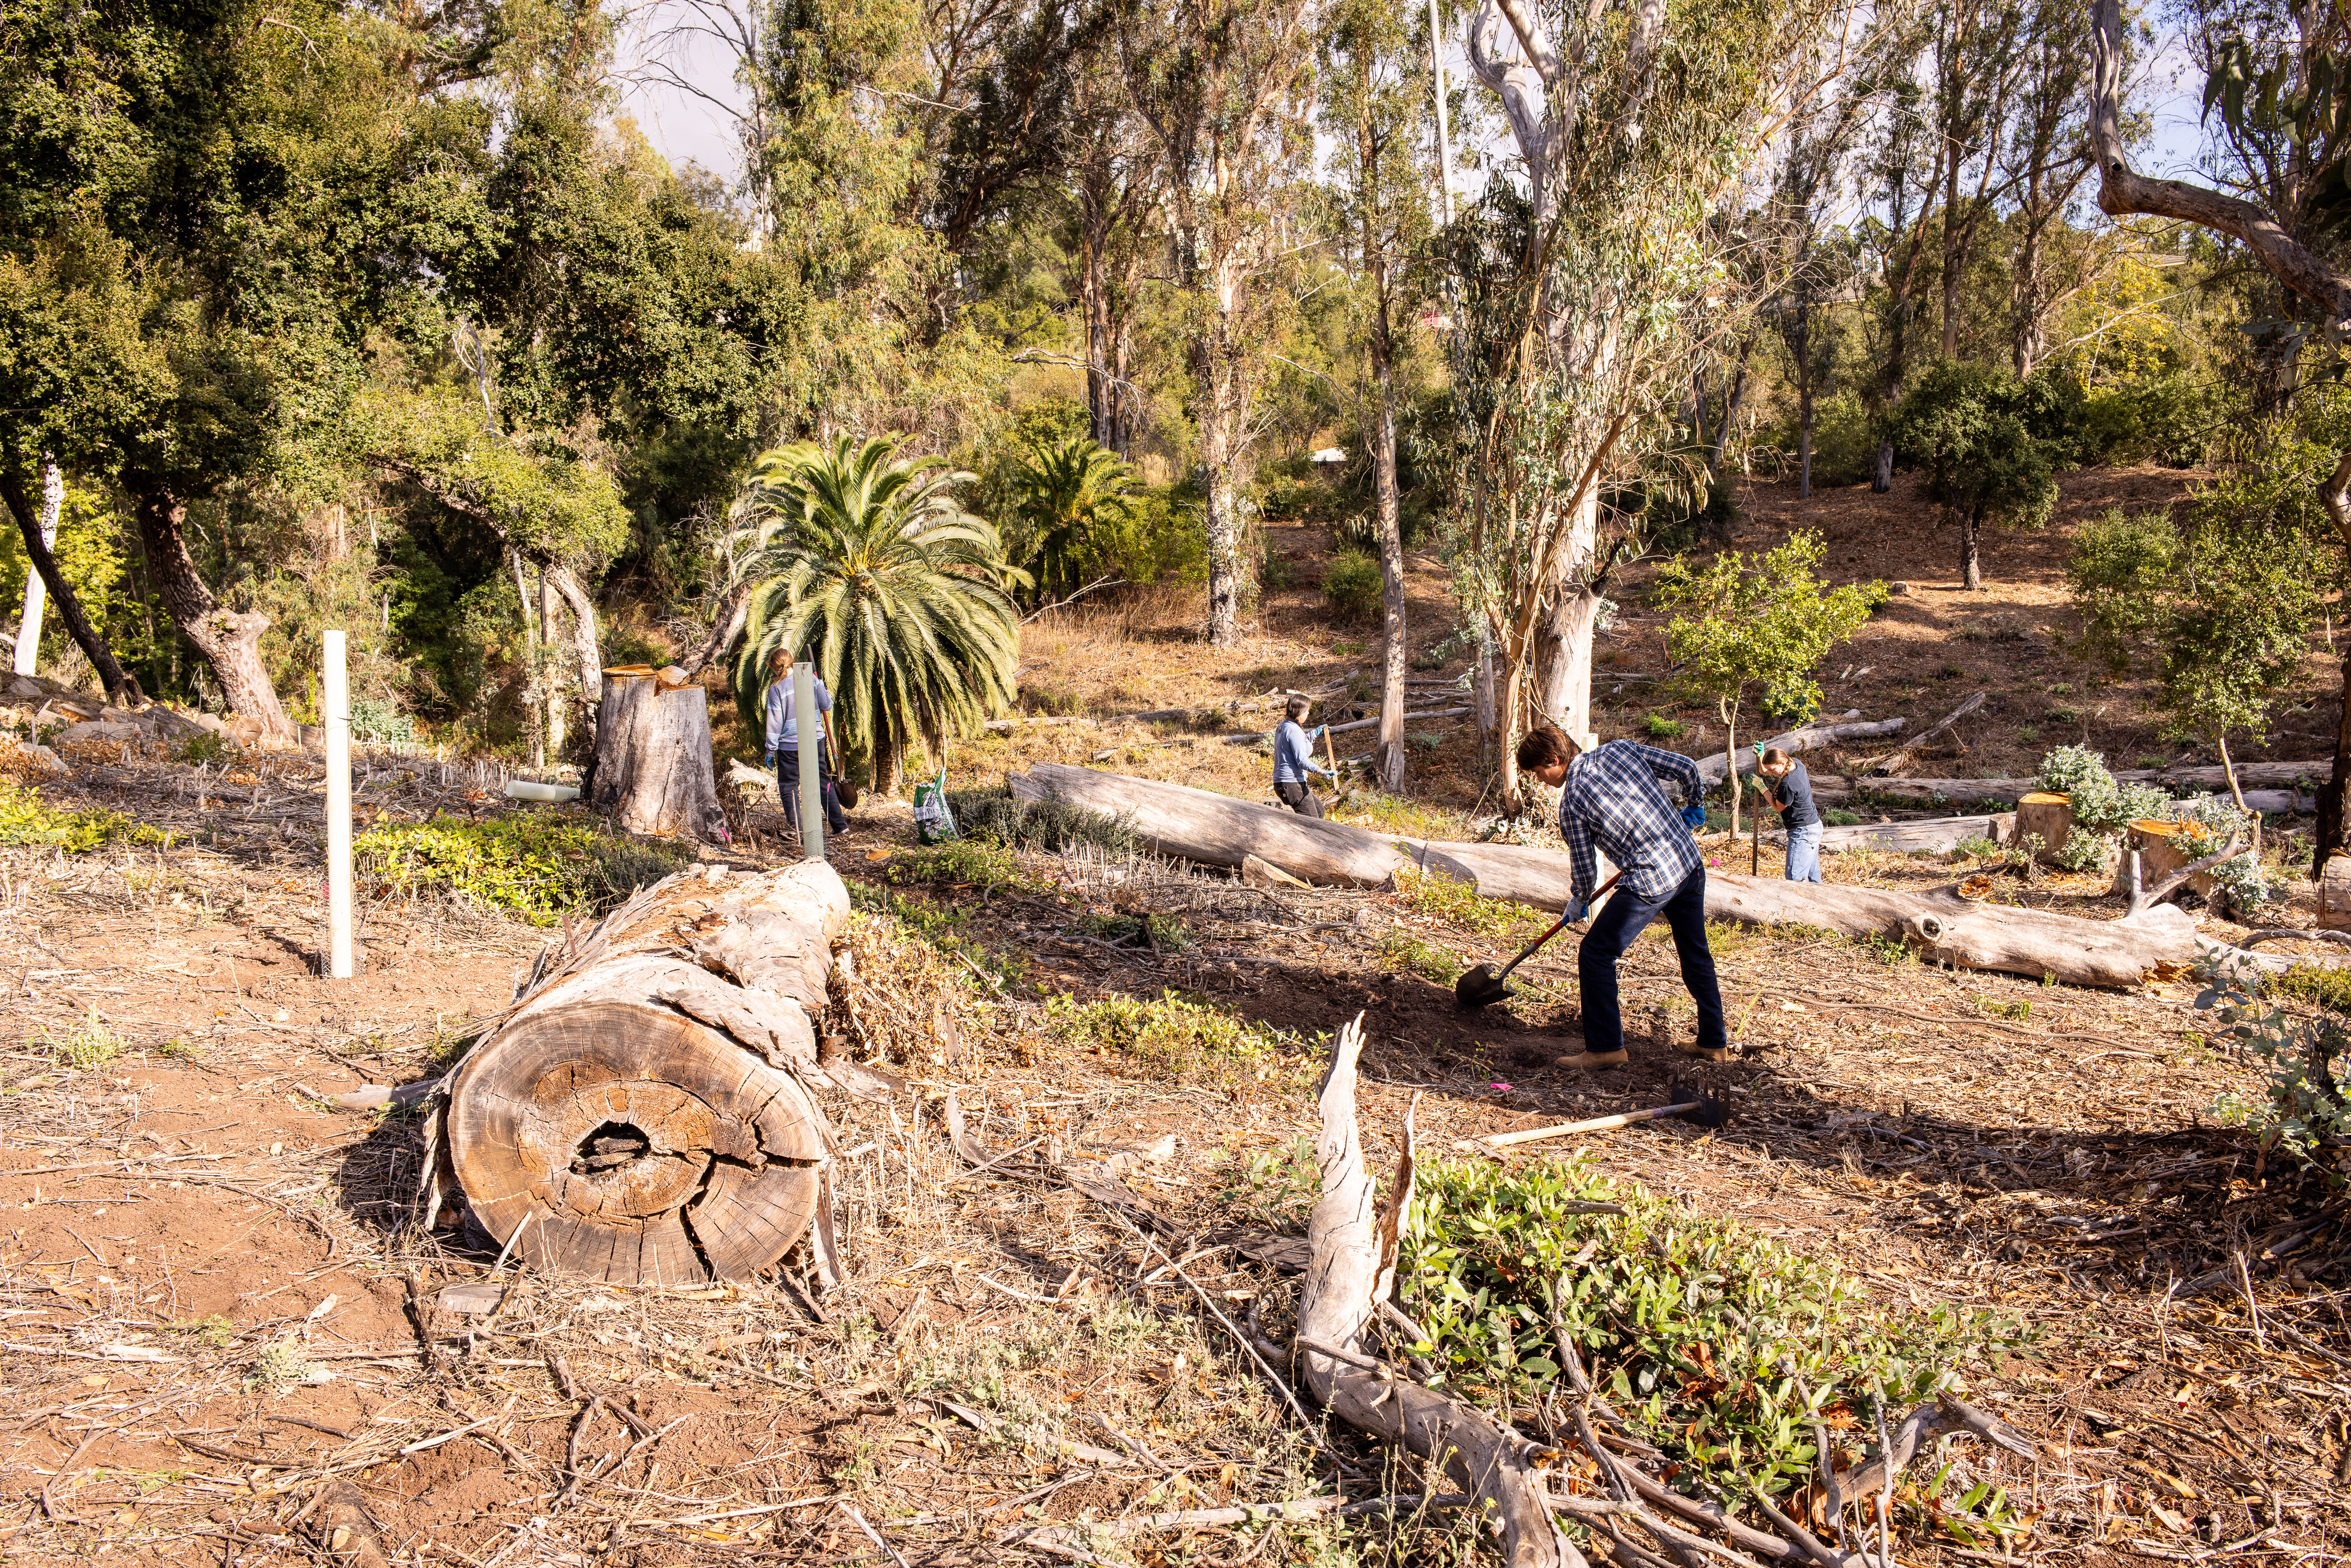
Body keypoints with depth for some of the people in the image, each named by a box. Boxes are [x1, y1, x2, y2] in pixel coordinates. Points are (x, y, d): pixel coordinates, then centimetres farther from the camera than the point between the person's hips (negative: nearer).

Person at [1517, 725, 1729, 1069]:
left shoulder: (1571, 803, -8)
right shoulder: (1620, 749, 5)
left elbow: (1585, 868, 0)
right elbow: (1686, 768, 5)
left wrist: (1578, 902, 20)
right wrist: (1695, 805, 24)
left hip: (1650, 883, -7)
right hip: (1691, 864, 7)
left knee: (1595, 954, 5)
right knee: (1696, 953, 21)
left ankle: (1606, 1047, 8)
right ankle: (1715, 1042, 32)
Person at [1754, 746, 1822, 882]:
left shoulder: (1788, 784, -28)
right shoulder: (1796, 763, 1)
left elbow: (1779, 807, -9)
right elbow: (1764, 771, 17)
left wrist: (1762, 788, -4)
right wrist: (1761, 755, 0)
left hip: (1802, 831, -11)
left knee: (1795, 878, -12)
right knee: (1812, 876, 17)